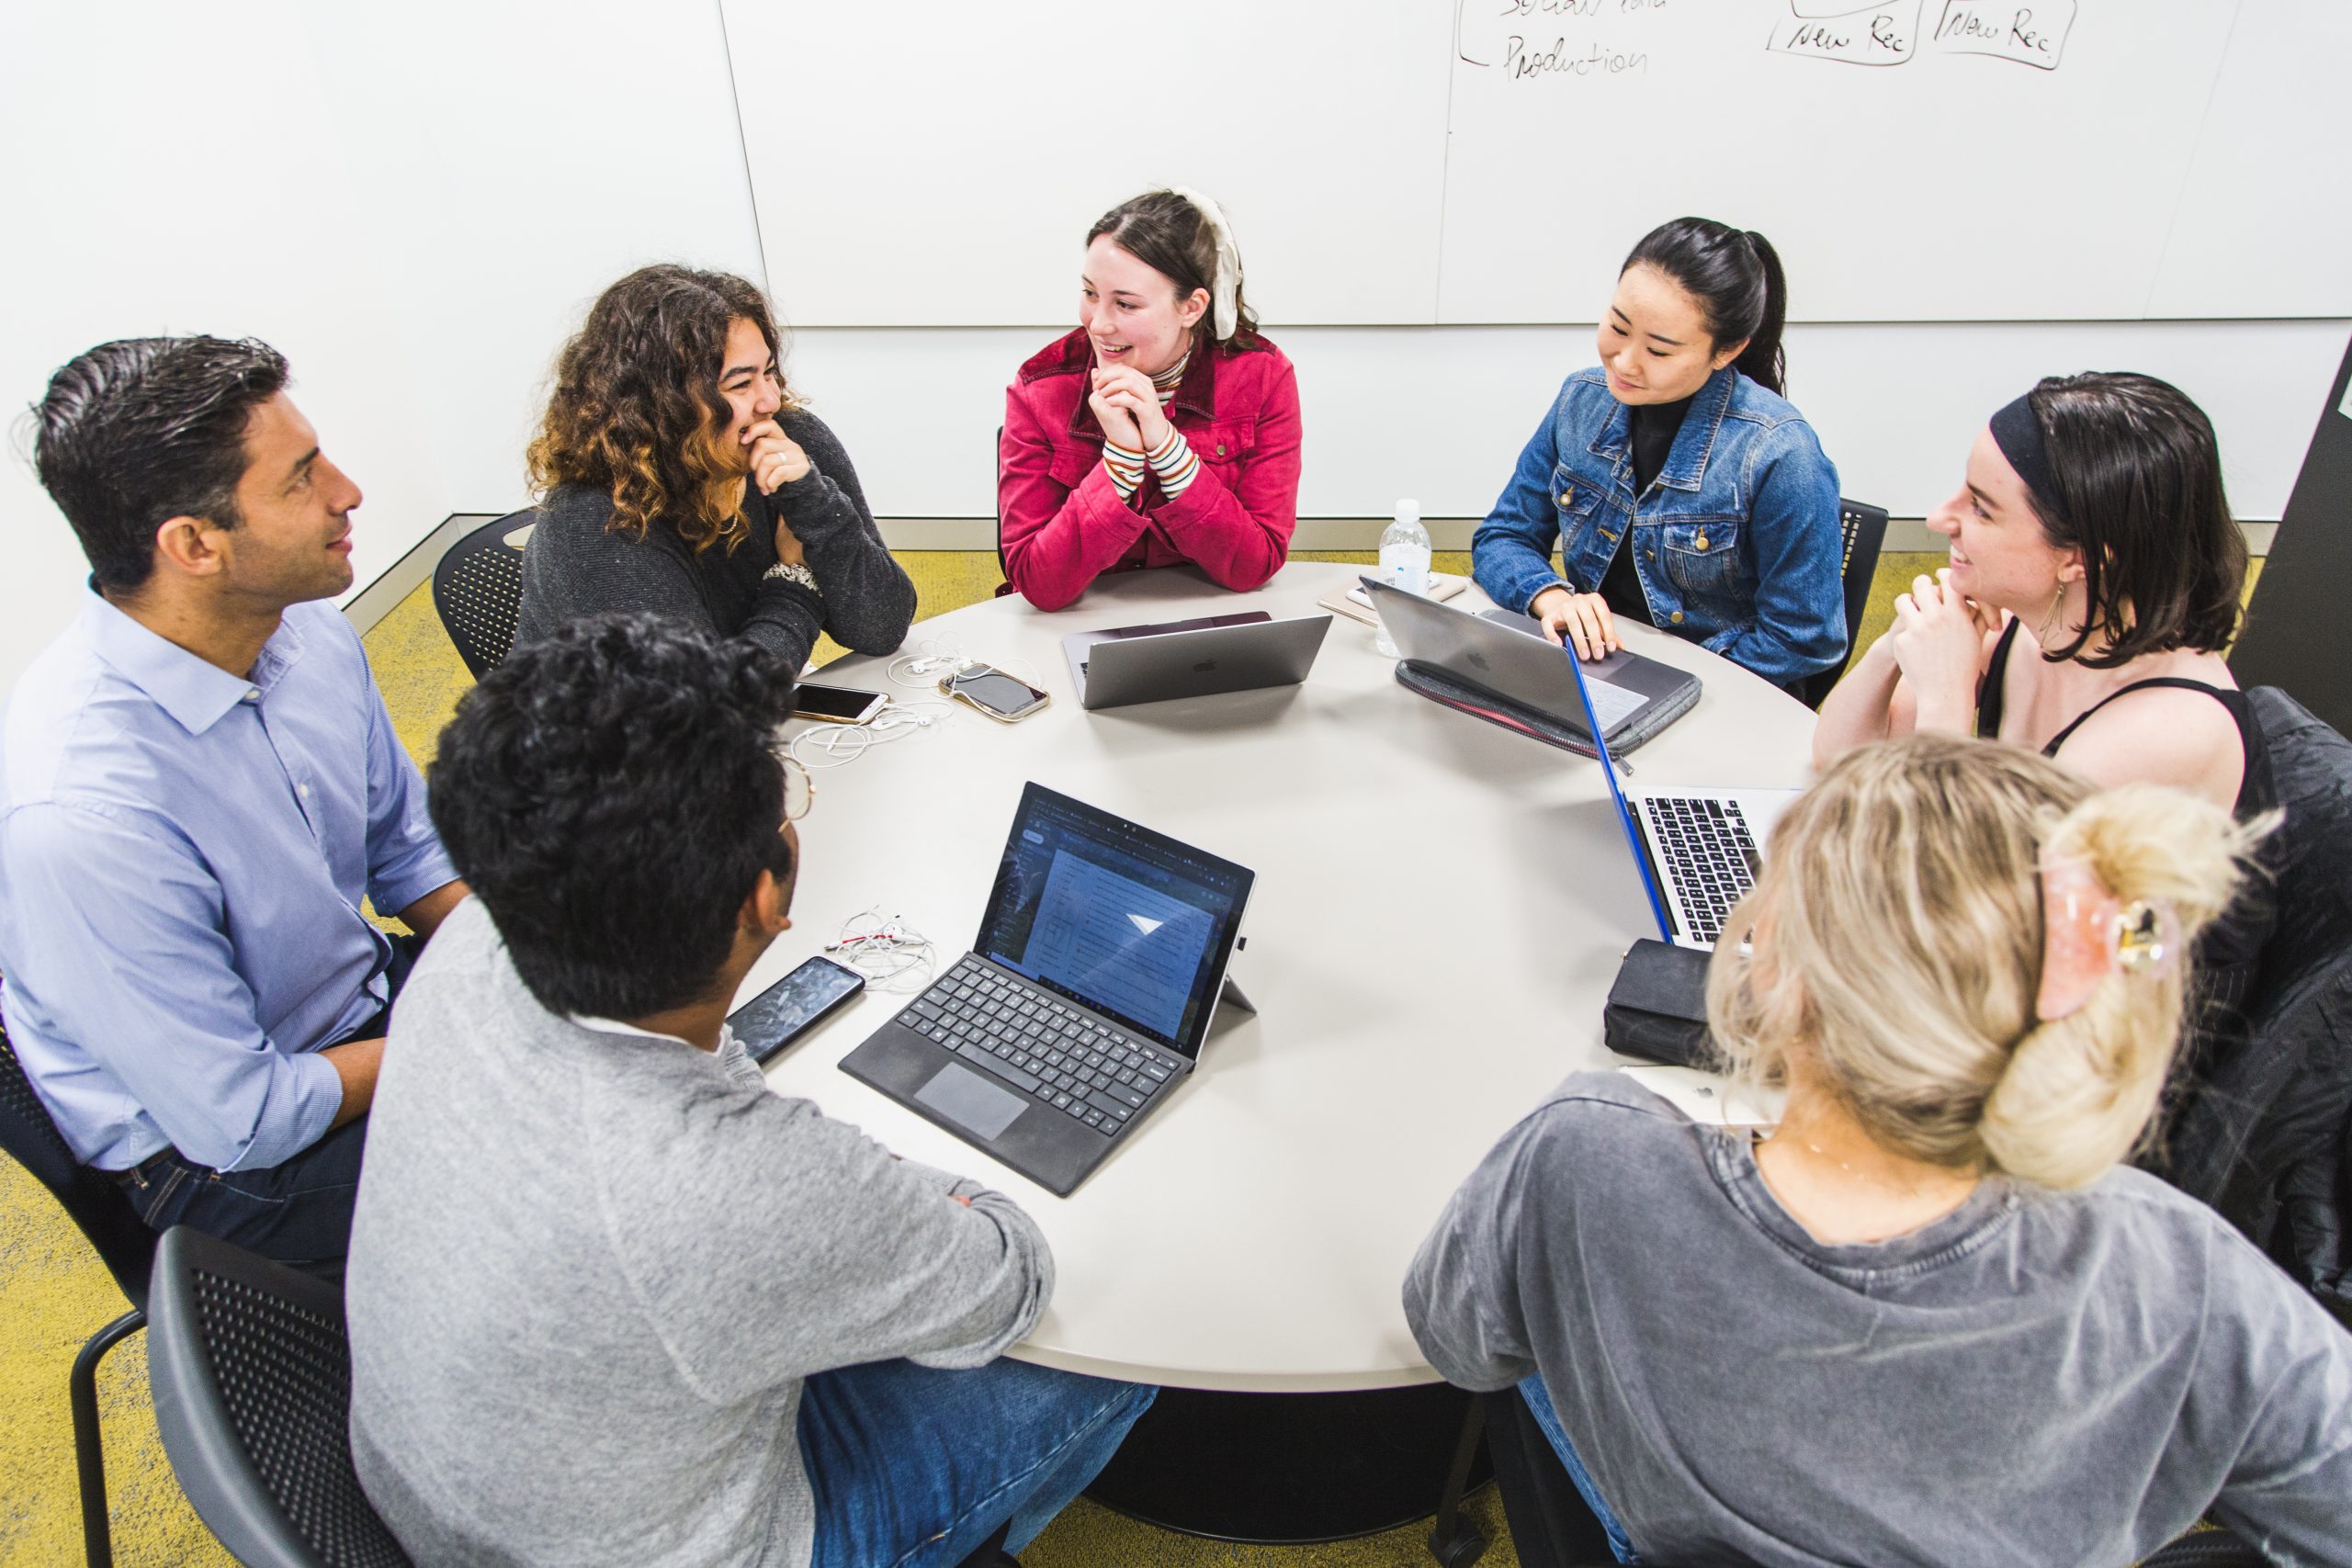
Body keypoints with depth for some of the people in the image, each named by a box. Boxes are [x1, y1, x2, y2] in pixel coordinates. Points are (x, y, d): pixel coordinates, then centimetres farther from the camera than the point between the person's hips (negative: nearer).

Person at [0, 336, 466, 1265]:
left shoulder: (306, 629, -8)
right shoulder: (79, 812, -33)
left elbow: (411, 851, 6)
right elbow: (242, 1122, -25)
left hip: (371, 998, 7)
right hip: (224, 1161, -7)